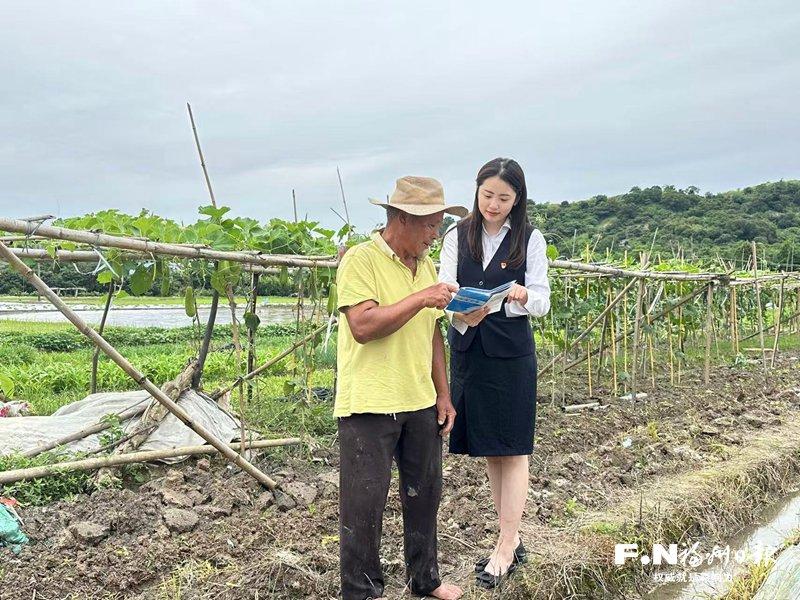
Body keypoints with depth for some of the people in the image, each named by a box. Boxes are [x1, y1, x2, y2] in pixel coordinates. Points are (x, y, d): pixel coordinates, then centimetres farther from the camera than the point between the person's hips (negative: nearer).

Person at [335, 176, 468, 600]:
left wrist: (443, 395, 12)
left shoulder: (425, 264, 12)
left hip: (420, 405, 7)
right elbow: (363, 326, -23)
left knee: (424, 494, 16)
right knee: (364, 503, 3)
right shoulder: (360, 260, -11)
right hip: (369, 406, -7)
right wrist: (420, 298, -24)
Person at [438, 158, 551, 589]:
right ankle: (511, 540, 25)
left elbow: (542, 301, -4)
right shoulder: (458, 236, 3)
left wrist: (523, 296, -27)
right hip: (467, 350, 3)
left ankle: (506, 548, 10)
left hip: (511, 354, -3)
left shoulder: (530, 240, -1)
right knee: (489, 451, 11)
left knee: (511, 450, 1)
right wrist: (461, 314, -26)